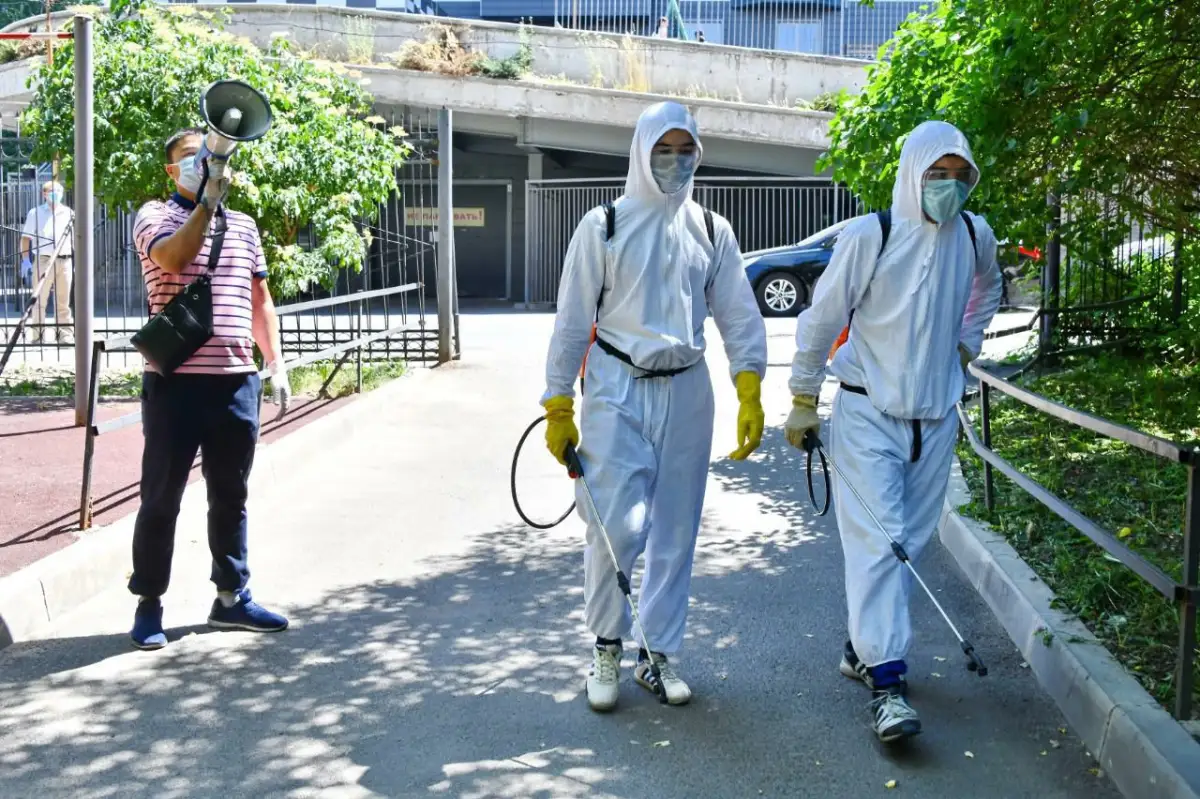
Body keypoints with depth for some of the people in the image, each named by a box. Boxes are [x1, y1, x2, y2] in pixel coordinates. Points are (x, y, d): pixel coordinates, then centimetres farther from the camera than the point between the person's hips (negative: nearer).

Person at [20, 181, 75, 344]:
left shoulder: (69, 213, 11)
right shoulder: (35, 213, 4)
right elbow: (26, 238, 3)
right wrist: (25, 260, -7)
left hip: (65, 261, 3)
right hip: (43, 260, -3)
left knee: (63, 301, 7)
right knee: (40, 300, -2)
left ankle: (65, 334, 11)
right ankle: (38, 336, 1)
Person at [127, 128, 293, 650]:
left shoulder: (243, 225, 15)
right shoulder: (155, 215, 0)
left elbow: (260, 301, 19)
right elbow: (173, 259, -22)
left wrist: (276, 363, 12)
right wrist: (207, 201, -21)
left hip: (237, 379, 5)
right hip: (175, 380, -5)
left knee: (230, 496, 12)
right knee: (162, 497, 3)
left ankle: (232, 597, 23)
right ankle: (148, 604, 15)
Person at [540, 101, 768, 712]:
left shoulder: (712, 231, 10)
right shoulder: (604, 225, 1)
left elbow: (739, 317, 8)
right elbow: (572, 322, 1)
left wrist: (750, 394, -5)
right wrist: (558, 407, -2)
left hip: (686, 392, 3)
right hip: (617, 389, -3)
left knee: (675, 532, 7)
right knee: (617, 526, -10)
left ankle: (657, 655, 21)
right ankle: (606, 646, 13)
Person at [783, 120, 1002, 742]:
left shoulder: (975, 236, 4)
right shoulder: (869, 236, -11)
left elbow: (988, 289, 29)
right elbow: (821, 318, -4)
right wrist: (803, 401, -2)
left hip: (935, 416, 5)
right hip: (867, 413, -5)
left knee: (910, 539, 9)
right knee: (877, 539, -11)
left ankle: (863, 646, 26)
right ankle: (886, 681, -11)